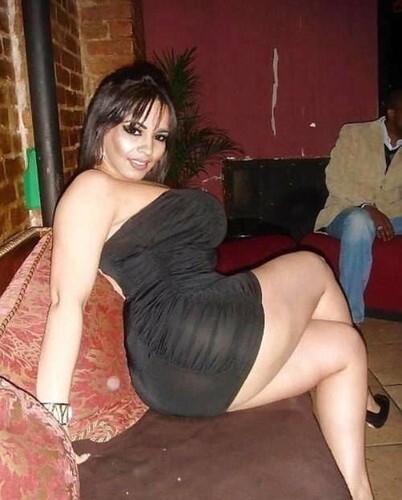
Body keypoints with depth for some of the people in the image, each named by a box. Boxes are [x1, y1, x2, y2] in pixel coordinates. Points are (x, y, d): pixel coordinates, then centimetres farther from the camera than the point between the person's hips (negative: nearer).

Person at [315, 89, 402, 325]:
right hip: (348, 212, -4)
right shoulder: (354, 133, 1)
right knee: (360, 222, -38)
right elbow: (336, 180, -9)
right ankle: (350, 314, -34)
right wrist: (368, 208, -23)